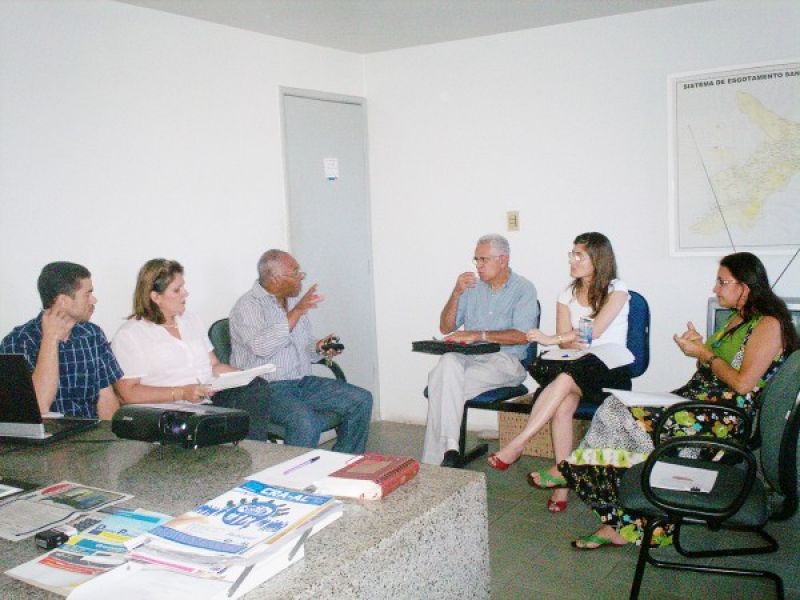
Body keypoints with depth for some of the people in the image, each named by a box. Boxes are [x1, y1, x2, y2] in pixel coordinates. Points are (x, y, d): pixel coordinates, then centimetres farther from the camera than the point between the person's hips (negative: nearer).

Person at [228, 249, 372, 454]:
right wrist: (296, 312, -27)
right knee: (306, 421, -35)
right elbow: (262, 347, -27)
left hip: (303, 382, 8)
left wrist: (318, 348, 0)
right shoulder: (247, 306, -10)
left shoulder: (295, 301, 14)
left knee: (361, 400, -4)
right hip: (267, 389, -8)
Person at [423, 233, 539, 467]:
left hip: (505, 361, -4)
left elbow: (522, 336, -10)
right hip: (467, 358, 4)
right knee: (449, 362, -32)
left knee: (443, 382, -28)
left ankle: (434, 460, -23)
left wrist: (478, 335, -13)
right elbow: (445, 328, 16)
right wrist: (456, 294, 2)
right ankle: (449, 448, -31)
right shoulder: (472, 287, 19)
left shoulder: (523, 289, 4)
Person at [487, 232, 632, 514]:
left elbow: (595, 330, -14)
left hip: (612, 369, -4)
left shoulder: (616, 289, 0)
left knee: (566, 377, -35)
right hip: (576, 368, 4)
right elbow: (566, 339, 4)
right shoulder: (568, 294, 16)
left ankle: (516, 446, -37)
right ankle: (561, 473, -31)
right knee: (564, 402, -32)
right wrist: (569, 343, -20)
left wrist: (550, 339, -16)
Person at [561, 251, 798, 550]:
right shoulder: (737, 318, 20)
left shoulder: (769, 325, -8)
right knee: (619, 409, -14)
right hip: (700, 401, 9)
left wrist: (705, 353, -7)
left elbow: (743, 384, -18)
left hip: (726, 420, -9)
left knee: (625, 418, -22)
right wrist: (699, 346, 3)